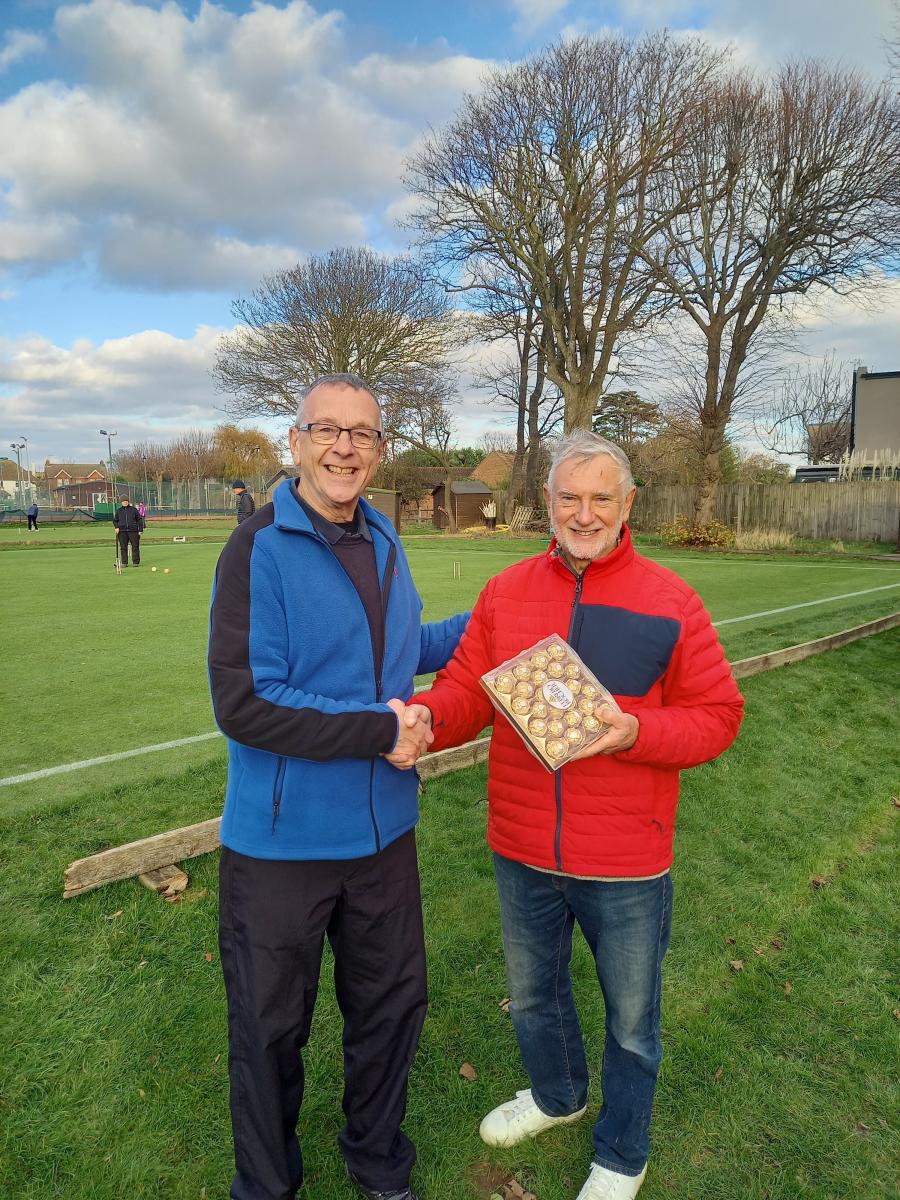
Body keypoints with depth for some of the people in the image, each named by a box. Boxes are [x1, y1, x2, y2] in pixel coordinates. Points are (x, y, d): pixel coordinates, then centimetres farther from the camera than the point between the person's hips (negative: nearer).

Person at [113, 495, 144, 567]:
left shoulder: (133, 509, 7)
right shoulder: (118, 511, 11)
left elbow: (139, 519, 7)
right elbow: (115, 520, 18)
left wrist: (140, 530, 0)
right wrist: (117, 527, -1)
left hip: (133, 531, -1)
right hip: (122, 531, 1)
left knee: (135, 547, -1)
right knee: (123, 548, 3)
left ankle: (136, 562, 5)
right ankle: (124, 563, 8)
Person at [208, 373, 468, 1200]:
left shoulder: (383, 542, 4)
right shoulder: (259, 549, -17)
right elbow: (243, 705, -23)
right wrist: (379, 732, -22)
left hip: (384, 831, 6)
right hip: (281, 843, -6)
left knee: (391, 1008, 23)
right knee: (270, 1031, 17)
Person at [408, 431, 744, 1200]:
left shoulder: (670, 602, -10)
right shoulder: (507, 593, -2)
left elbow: (717, 715, -9)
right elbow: (466, 690, -3)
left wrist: (635, 731, -26)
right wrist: (423, 716, -24)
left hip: (626, 864, -3)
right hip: (523, 854, 3)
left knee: (632, 1024, 19)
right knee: (533, 996, 27)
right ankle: (557, 1096, 59)